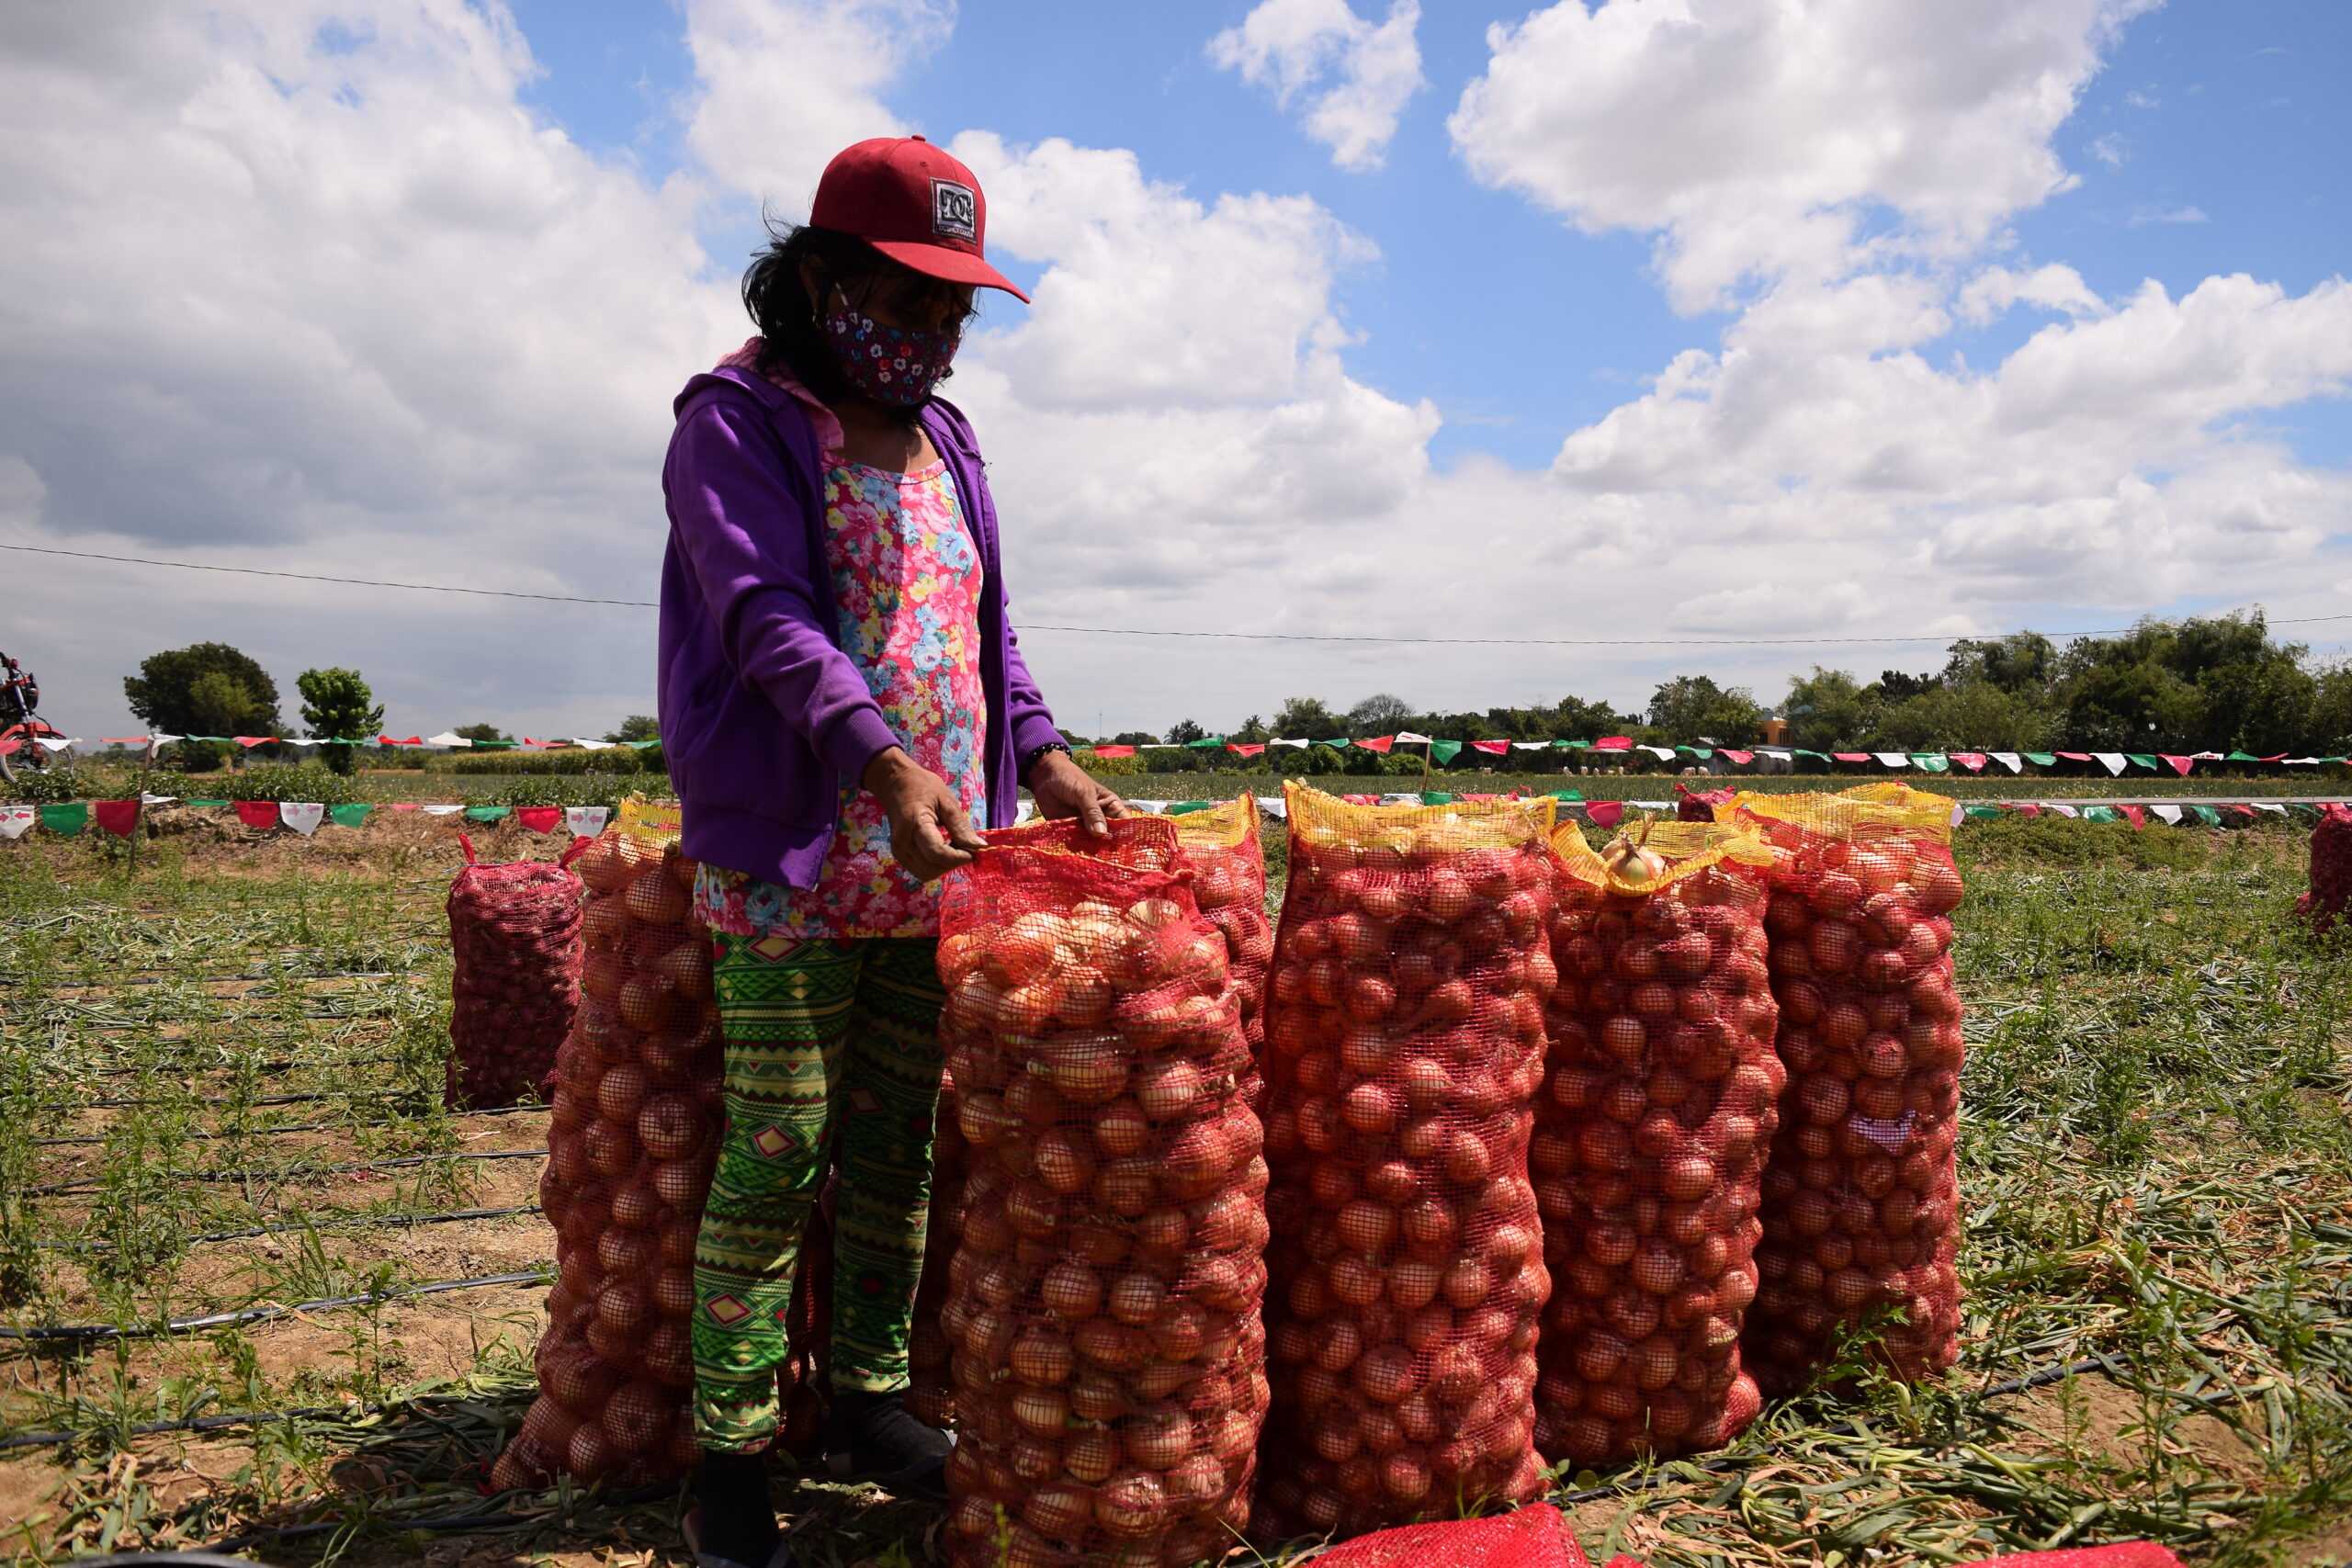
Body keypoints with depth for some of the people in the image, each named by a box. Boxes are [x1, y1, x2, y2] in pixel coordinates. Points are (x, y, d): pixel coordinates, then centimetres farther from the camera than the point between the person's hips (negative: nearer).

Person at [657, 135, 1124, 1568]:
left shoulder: (943, 438, 17)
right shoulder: (738, 423, -3)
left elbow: (987, 625, 17)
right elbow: (767, 617, -17)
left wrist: (1039, 754, 0)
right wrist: (881, 761, -31)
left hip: (935, 860, 7)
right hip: (790, 861, -6)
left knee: (898, 1145, 12)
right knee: (775, 1158, -2)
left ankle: (872, 1399, 27)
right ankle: (730, 1453, 12)